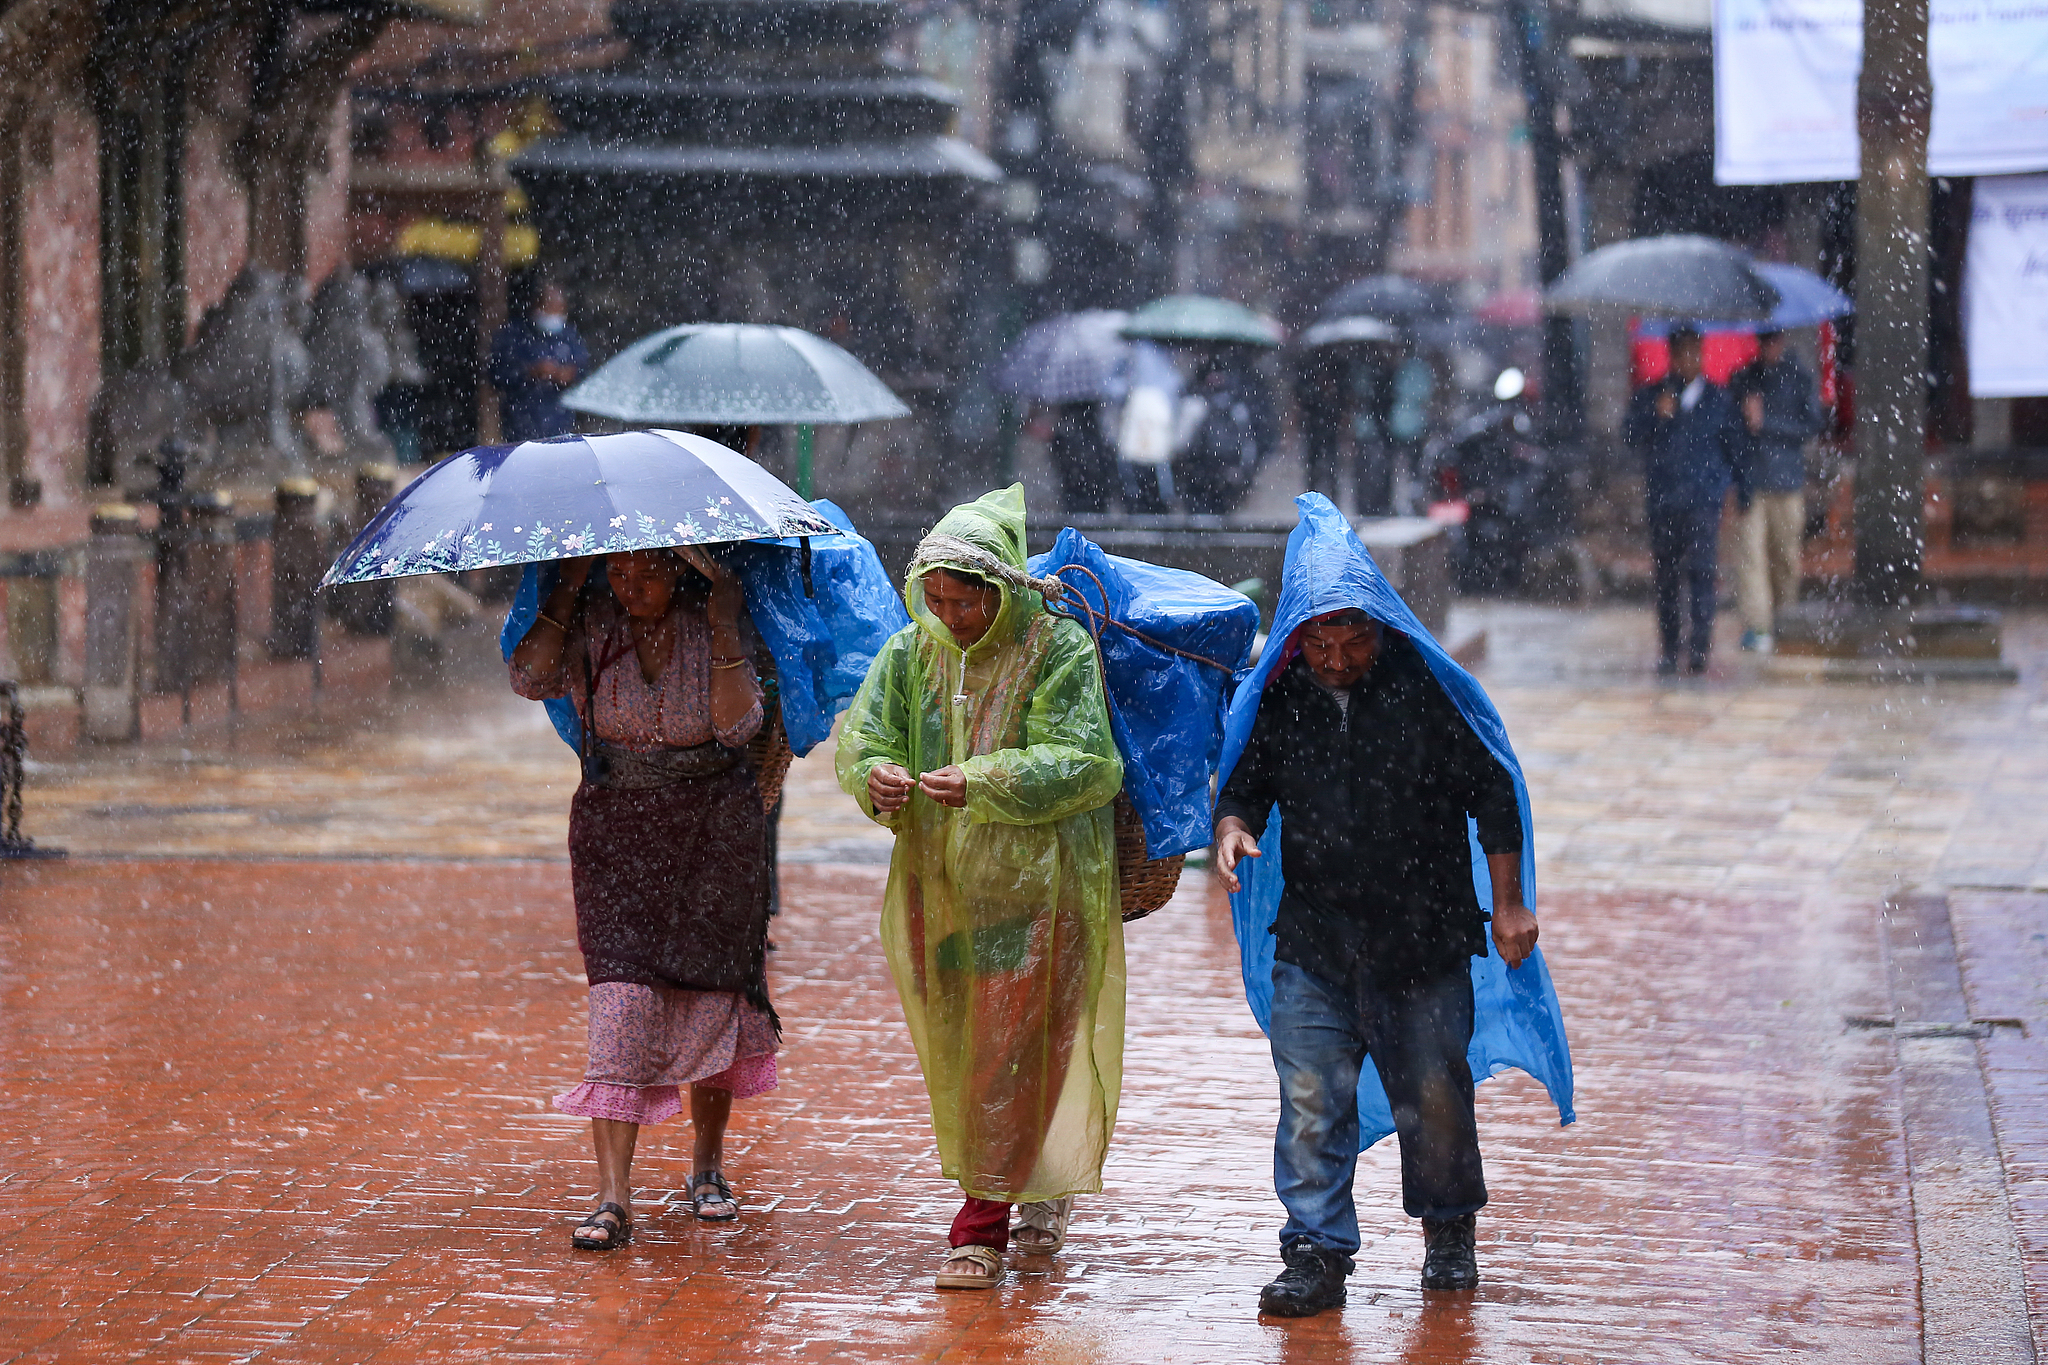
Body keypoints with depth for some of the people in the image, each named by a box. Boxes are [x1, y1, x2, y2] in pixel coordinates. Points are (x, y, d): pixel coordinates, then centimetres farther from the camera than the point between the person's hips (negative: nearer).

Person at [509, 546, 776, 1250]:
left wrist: (725, 629, -21)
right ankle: (612, 1199, -18)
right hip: (615, 832, -1)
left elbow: (737, 724, -14)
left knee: (713, 997, 5)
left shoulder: (712, 622, -5)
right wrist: (567, 588, -16)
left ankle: (707, 1167, 27)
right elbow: (530, 678, -16)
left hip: (714, 833, 1)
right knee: (620, 998, -13)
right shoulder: (592, 622, -2)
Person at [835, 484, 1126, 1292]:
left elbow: (1081, 763, -19)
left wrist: (980, 785, -31)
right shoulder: (910, 654, 6)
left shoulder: (1060, 652, -10)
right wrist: (877, 776, -24)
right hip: (938, 879, 6)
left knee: (1010, 1046, -8)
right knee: (956, 1041, 13)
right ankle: (1044, 1190, 32)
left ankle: (984, 1225, -4)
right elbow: (862, 734, 0)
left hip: (1032, 882, -6)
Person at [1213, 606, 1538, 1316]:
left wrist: (1508, 904, -1)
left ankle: (1449, 1233, 28)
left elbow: (1490, 792, 0)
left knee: (1435, 1096, 4)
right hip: (1313, 940, 2)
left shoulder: (1425, 687, -6)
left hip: (1424, 939, -2)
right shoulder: (1278, 699, 0)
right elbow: (1246, 784, 14)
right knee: (1310, 1098, -7)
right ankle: (1317, 1256, -1)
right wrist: (1233, 825, -11)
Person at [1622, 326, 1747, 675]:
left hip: (1704, 498, -1)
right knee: (1666, 576, 5)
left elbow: (1734, 446, 13)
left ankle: (1700, 647, -15)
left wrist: (1743, 491, 13)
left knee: (1702, 569, -14)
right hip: (1662, 499, 2)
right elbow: (1629, 436, -3)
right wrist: (1657, 416, -19)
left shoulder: (1717, 398, 8)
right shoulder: (1649, 396, 8)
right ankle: (1668, 650, 14)